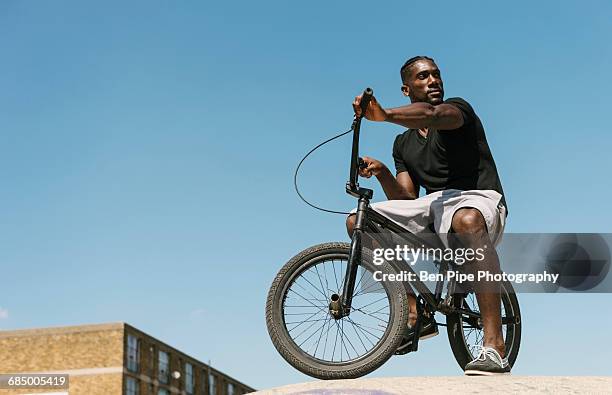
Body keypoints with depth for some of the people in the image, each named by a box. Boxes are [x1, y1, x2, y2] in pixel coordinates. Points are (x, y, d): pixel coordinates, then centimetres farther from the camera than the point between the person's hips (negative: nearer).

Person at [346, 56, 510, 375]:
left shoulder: (458, 108, 2)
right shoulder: (403, 145, 20)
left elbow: (434, 116, -25)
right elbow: (406, 199, 11)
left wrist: (386, 115, -44)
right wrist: (382, 173, -10)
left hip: (477, 198, -6)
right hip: (434, 205, 6)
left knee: (467, 221, -43)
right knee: (358, 223, -8)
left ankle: (495, 348, -45)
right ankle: (415, 313, -9)